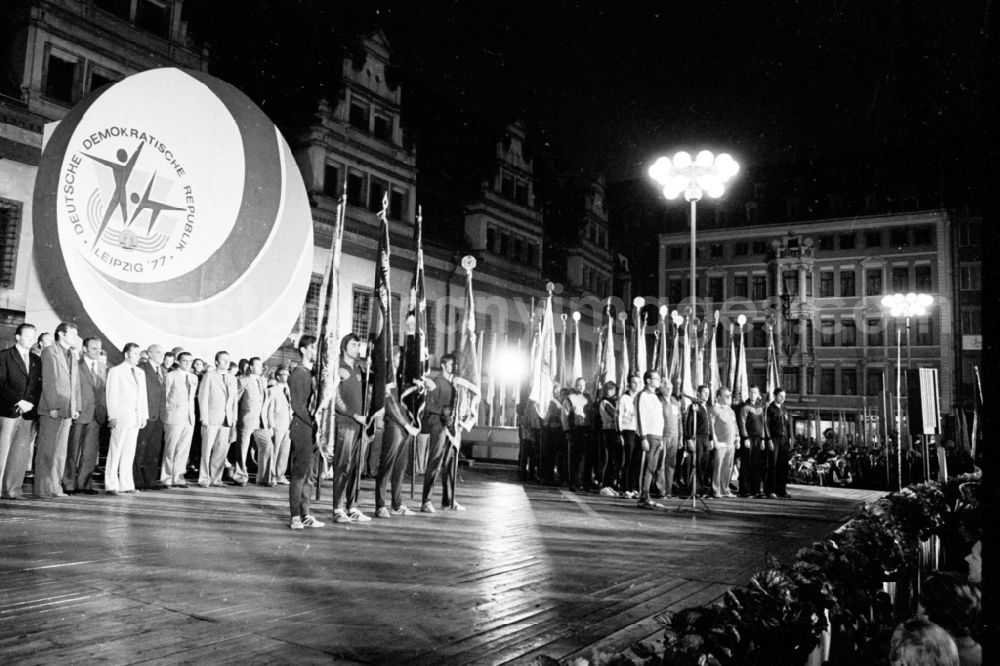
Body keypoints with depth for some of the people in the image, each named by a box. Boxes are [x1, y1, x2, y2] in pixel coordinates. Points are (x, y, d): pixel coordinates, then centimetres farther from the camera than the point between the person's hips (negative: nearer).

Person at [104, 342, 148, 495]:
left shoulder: (140, 373, 16)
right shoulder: (116, 371, -2)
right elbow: (111, 395, -6)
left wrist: (144, 415, 11)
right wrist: (112, 416, -11)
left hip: (136, 418, 6)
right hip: (121, 417, -6)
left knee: (129, 452, 7)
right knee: (115, 452, -2)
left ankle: (126, 484, 11)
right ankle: (111, 485, 2)